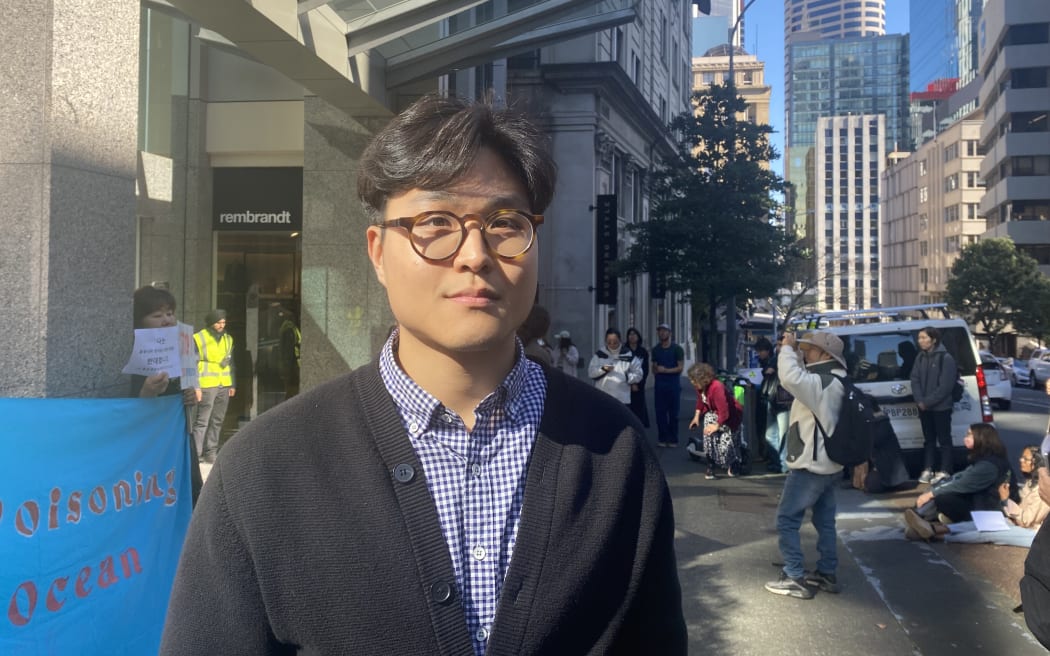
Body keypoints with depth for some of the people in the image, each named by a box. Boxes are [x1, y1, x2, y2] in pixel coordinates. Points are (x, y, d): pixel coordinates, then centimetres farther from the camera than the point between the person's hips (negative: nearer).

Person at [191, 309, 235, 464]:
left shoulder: (228, 339, 15)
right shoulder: (199, 339, -3)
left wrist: (232, 384, 16)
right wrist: (195, 386, -10)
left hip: (224, 386, 6)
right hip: (207, 385, -6)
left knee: (217, 421, 9)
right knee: (202, 421, -8)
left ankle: (211, 452, 16)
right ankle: (196, 454, -6)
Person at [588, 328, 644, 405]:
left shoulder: (629, 356, 3)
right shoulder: (599, 355, 6)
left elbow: (638, 374, 6)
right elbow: (591, 372, -1)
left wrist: (627, 377, -10)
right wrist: (603, 369, -17)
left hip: (621, 399, 0)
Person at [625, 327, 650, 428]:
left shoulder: (643, 352, 8)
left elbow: (646, 370, 6)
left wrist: (638, 384, -5)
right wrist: (631, 384, -8)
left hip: (639, 386, 2)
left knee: (640, 408, 0)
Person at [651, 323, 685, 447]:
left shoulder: (677, 349, 1)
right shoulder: (655, 350, 12)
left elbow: (680, 367, -6)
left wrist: (665, 370, -16)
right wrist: (656, 370, -6)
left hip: (673, 385, -3)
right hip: (659, 385, 3)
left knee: (673, 413, -2)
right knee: (660, 413, 1)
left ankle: (673, 439, 3)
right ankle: (662, 438, 7)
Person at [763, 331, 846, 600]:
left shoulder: (822, 383, -23)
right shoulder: (831, 380, 9)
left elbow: (791, 378, -40)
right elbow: (801, 376, 22)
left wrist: (787, 349, -24)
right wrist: (794, 351, 5)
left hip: (810, 466, -10)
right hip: (828, 464, 10)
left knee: (786, 520, -3)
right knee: (824, 521, 16)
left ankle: (795, 579, -1)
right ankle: (827, 574, 24)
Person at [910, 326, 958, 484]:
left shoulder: (946, 358, -12)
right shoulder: (920, 357, 7)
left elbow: (945, 385, -16)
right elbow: (915, 380, 6)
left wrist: (928, 401, -15)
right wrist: (920, 400, -8)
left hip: (941, 406, -6)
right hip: (924, 407, 6)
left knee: (944, 439, 2)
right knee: (928, 439, 12)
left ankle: (944, 471, 7)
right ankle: (928, 469, 18)